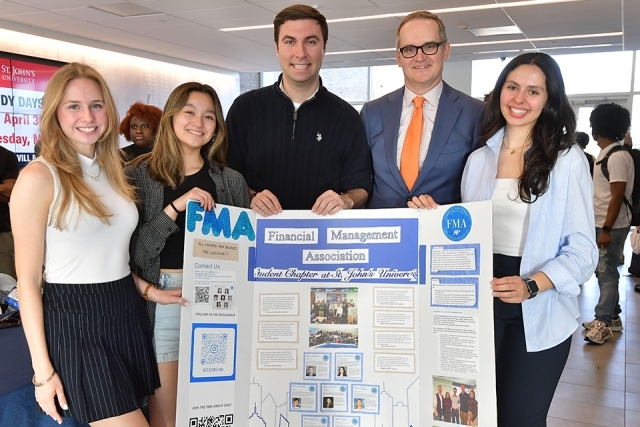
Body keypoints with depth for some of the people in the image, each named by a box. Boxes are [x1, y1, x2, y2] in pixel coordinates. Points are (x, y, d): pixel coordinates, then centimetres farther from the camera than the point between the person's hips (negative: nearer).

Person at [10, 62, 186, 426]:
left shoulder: (112, 171, 11)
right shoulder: (39, 177, -11)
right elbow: (28, 280, -11)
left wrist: (149, 291, 8)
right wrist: (43, 370, -12)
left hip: (127, 313, 7)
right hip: (74, 319, -7)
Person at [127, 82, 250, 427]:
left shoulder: (231, 181, 6)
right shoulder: (139, 175, -1)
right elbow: (133, 248, -10)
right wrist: (174, 207, -20)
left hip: (216, 299, 3)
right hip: (164, 298, -2)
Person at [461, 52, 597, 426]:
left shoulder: (569, 160, -5)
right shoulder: (478, 160, 8)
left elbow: (582, 249, -8)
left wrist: (531, 285, -24)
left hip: (539, 316, -3)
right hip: (481, 308, 4)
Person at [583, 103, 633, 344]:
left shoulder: (618, 157, -17)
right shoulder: (605, 154, 12)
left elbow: (618, 196, -20)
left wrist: (606, 229, -22)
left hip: (612, 226, -9)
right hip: (601, 223, 9)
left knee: (607, 273, -5)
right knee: (605, 272, 13)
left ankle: (603, 323, -1)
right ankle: (612, 318, 22)